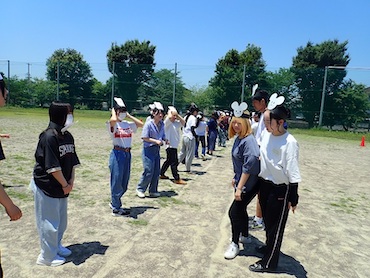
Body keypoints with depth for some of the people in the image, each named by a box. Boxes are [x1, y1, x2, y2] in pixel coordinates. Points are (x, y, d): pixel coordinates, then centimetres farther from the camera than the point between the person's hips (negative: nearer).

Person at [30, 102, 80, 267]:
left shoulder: (68, 136, 5)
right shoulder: (49, 136, -20)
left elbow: (72, 161, 8)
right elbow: (52, 166, -22)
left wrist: (71, 181, -2)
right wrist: (65, 185, -14)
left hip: (62, 187, 8)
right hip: (46, 187, -8)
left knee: (61, 220, 20)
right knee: (50, 222, 4)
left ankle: (56, 247, 39)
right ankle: (47, 257, 22)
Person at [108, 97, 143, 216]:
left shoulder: (128, 124, 10)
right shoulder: (113, 124, -10)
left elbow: (141, 124, 9)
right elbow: (114, 120, -33)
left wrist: (129, 115, 9)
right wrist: (113, 111, -11)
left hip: (128, 154, 7)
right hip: (117, 154, -7)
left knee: (124, 183, 16)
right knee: (117, 181, 2)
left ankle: (114, 202, 36)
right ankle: (116, 209, 15)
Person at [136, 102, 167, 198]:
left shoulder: (162, 124, 4)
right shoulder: (148, 124, -15)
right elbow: (144, 138, -15)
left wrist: (165, 139, -5)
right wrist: (156, 141, -21)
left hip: (157, 150, 7)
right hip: (148, 150, -7)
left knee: (156, 172, 11)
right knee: (149, 171, -5)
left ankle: (153, 191, 24)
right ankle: (140, 189, 16)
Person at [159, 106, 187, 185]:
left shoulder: (176, 122, 13)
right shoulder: (167, 122, -12)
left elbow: (183, 122, 9)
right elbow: (169, 117, -31)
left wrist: (177, 115, 3)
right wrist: (170, 110, -10)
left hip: (174, 145, 9)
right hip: (170, 145, -9)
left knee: (169, 161, 19)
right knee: (174, 162, -6)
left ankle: (162, 174, 33)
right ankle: (177, 179, -2)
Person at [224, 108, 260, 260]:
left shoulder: (249, 141, -23)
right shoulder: (238, 138, 4)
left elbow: (249, 167, -26)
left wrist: (239, 188, -23)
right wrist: (235, 179, 18)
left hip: (248, 184, -9)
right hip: (241, 181, 9)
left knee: (234, 212, -4)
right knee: (240, 210, 21)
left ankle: (235, 244, 15)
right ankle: (245, 236, 42)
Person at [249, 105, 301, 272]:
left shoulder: (289, 142, -22)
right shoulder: (267, 134, -2)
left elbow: (292, 172, -19)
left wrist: (293, 198, -16)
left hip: (280, 189, -7)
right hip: (265, 184, 7)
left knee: (275, 226, 9)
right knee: (267, 220, 24)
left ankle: (269, 262, 25)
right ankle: (269, 246, 48)